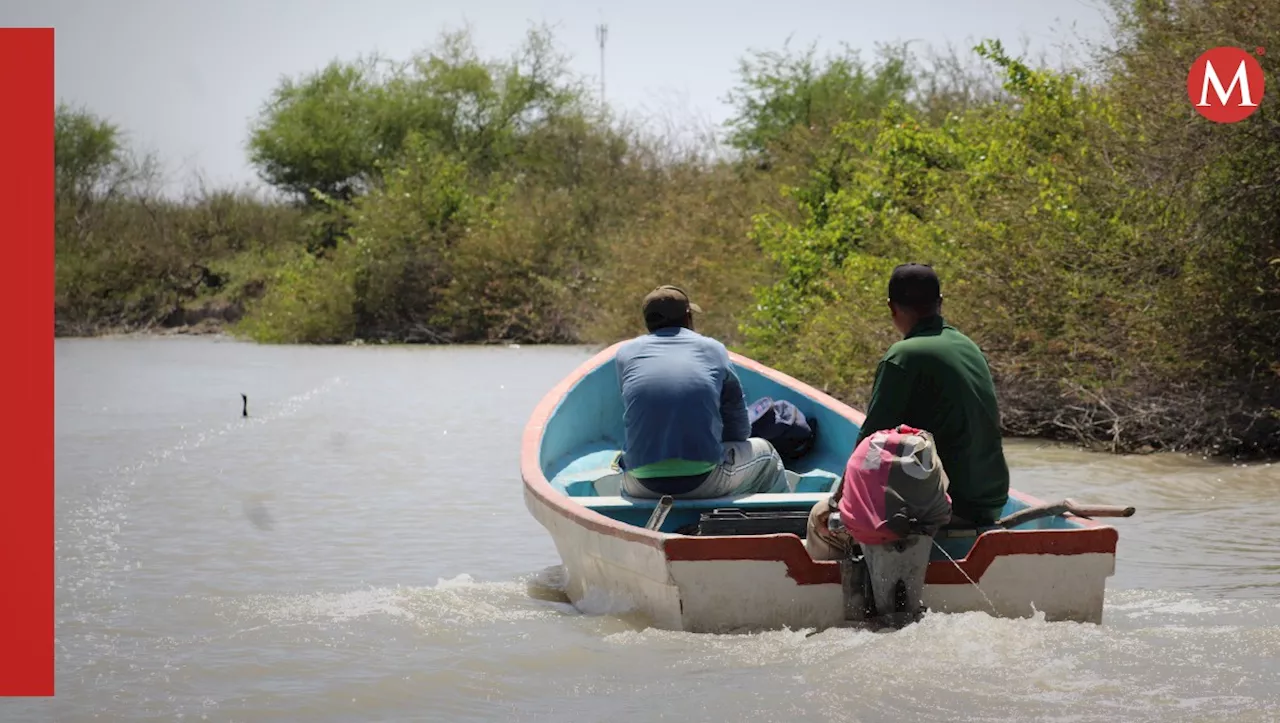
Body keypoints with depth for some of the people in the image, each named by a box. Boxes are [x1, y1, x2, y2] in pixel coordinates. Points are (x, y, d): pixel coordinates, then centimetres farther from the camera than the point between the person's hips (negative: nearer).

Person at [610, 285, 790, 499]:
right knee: (765, 453, 28)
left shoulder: (626, 353, 8)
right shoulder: (714, 349, 6)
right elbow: (739, 431, 11)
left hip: (642, 488, 2)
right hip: (704, 483, -2)